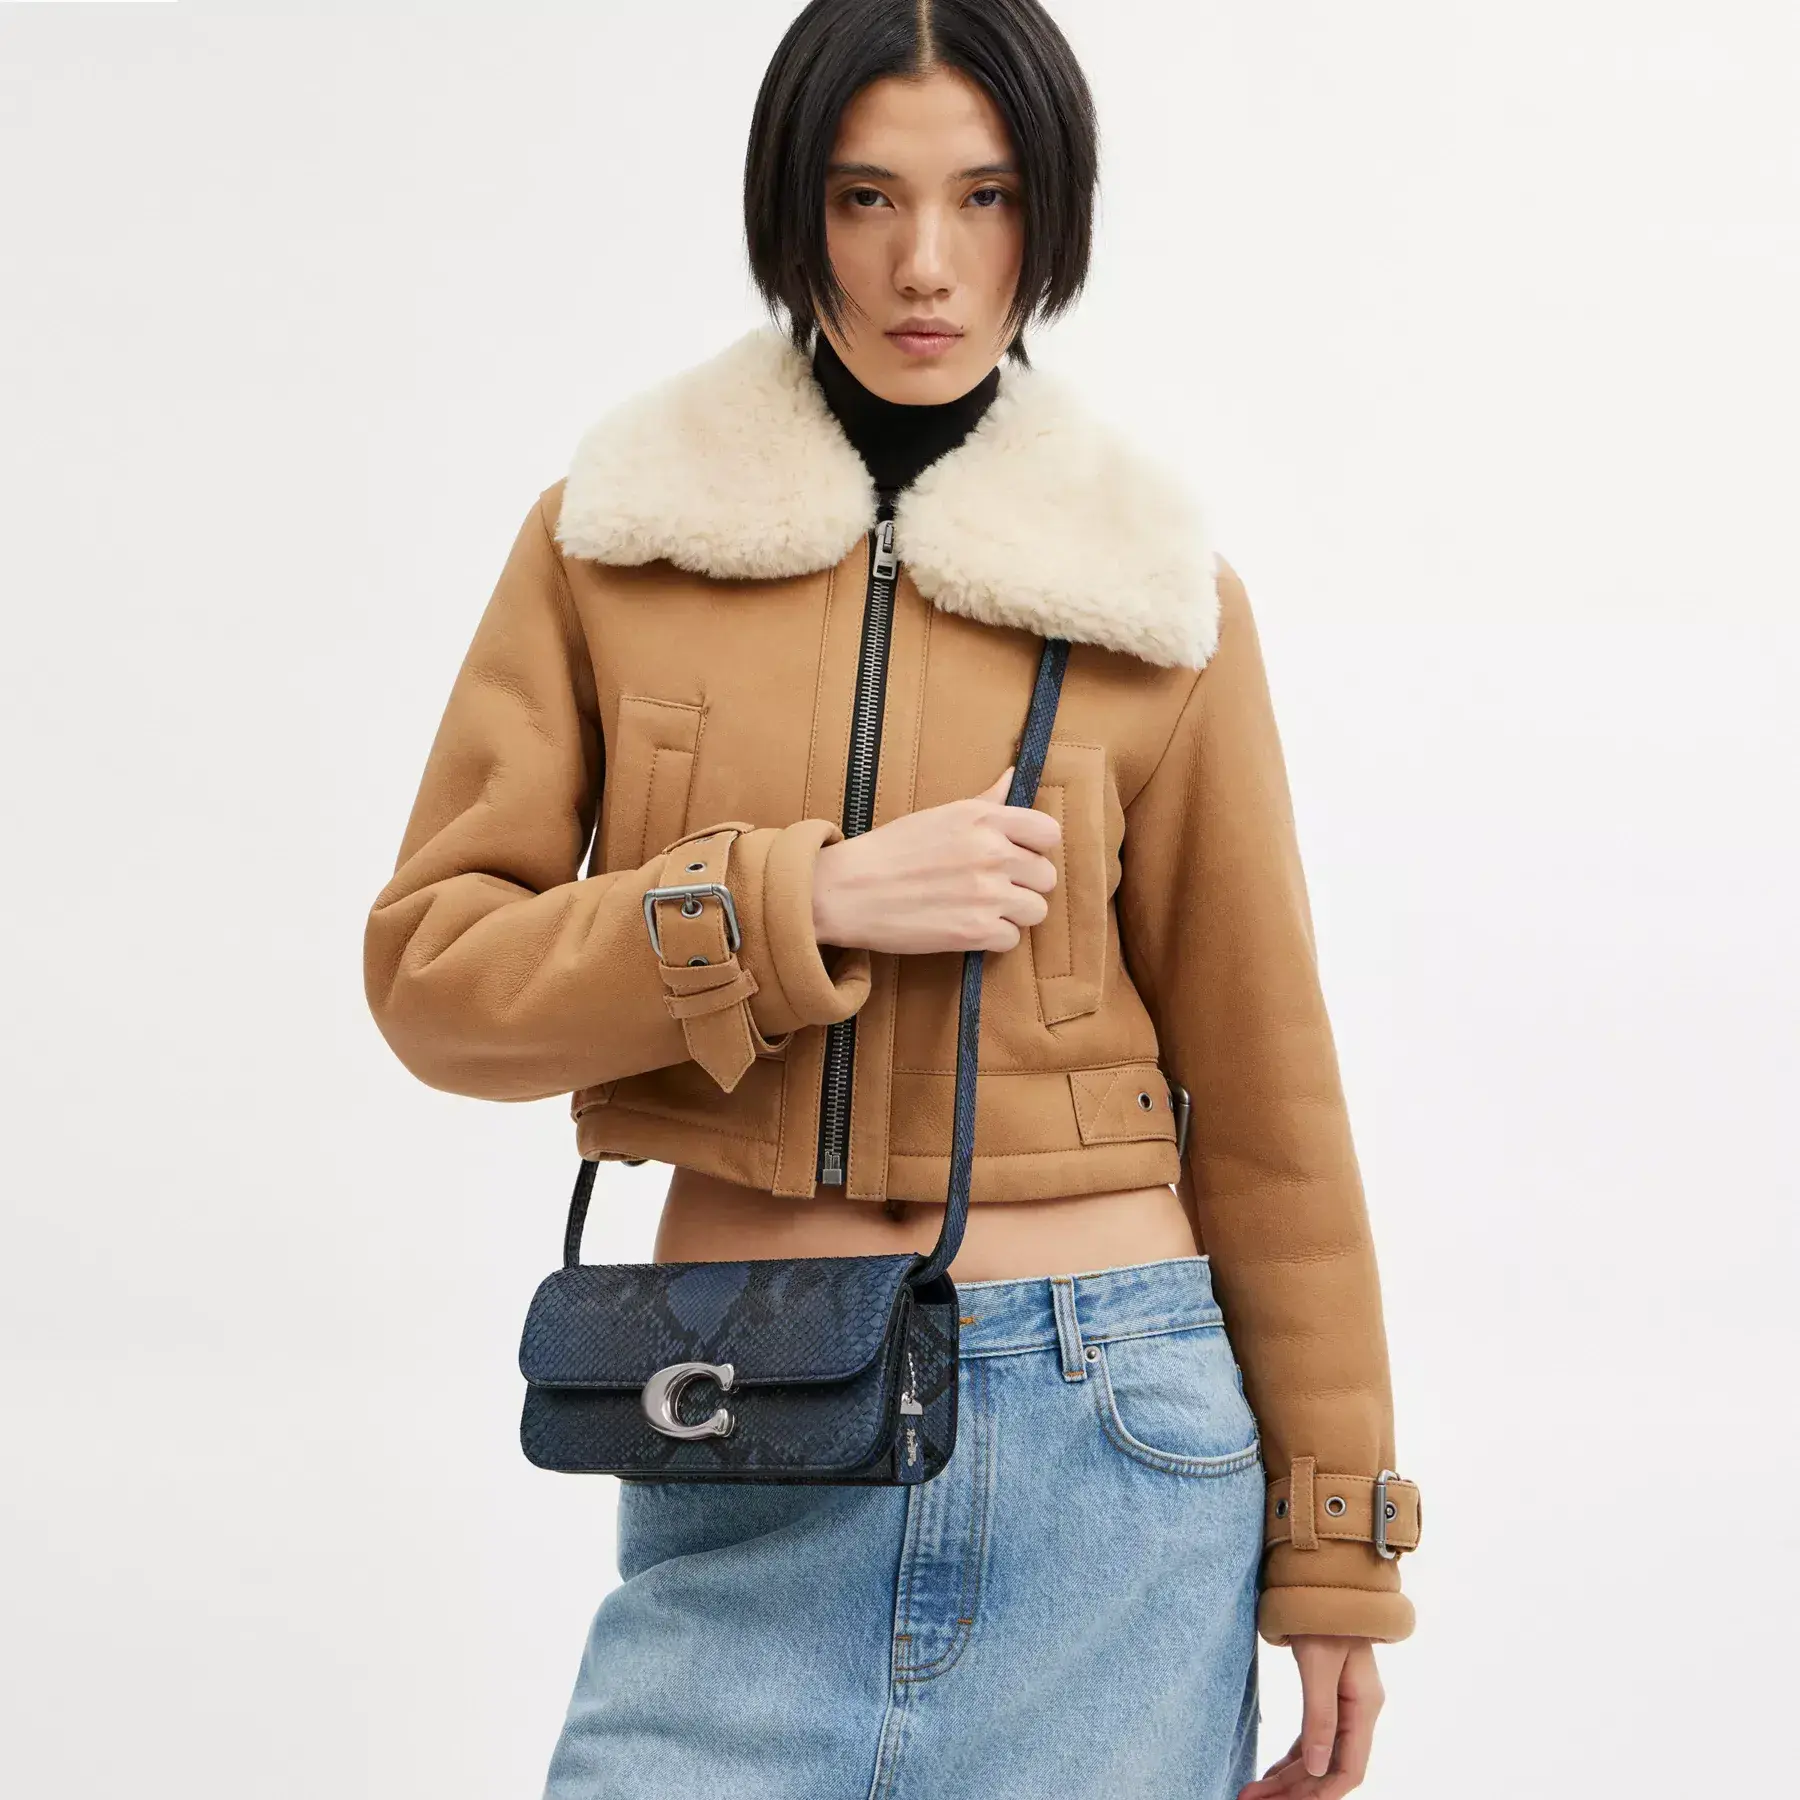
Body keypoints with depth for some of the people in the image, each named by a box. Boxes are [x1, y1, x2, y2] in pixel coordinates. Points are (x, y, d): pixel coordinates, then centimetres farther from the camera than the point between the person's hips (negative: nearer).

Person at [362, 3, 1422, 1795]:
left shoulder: (1153, 591, 1)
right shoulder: (610, 543, 3)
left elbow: (1258, 1082, 4)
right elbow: (431, 969, 0)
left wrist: (1338, 1550, 5)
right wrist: (807, 901, -15)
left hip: (1104, 1441, 0)